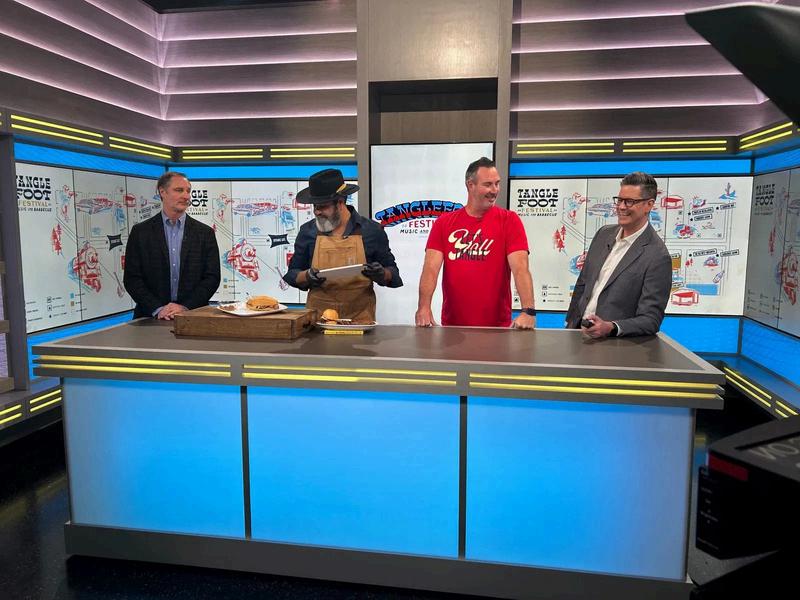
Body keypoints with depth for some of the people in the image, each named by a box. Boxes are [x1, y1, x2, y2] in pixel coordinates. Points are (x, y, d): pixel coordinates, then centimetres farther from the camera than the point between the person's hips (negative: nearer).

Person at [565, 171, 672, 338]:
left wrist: (611, 328, -27)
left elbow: (650, 320, -12)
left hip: (616, 344, -5)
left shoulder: (658, 257, -11)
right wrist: (571, 325, 13)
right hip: (579, 331, 5)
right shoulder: (604, 234, 8)